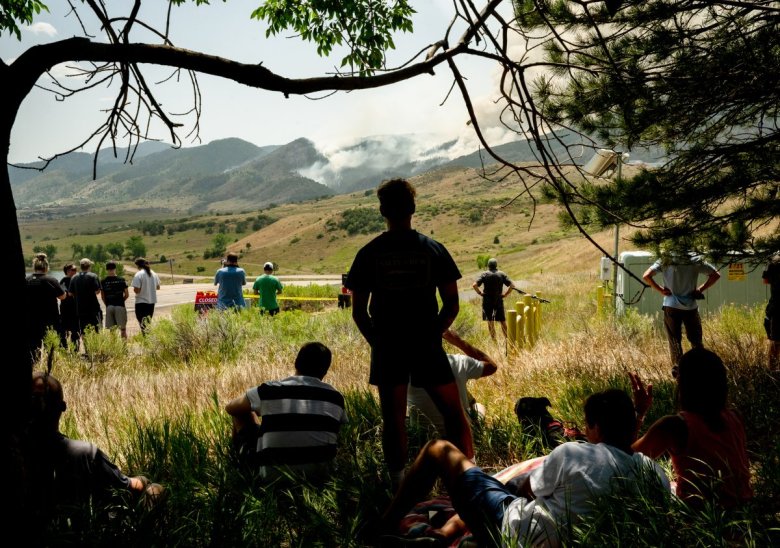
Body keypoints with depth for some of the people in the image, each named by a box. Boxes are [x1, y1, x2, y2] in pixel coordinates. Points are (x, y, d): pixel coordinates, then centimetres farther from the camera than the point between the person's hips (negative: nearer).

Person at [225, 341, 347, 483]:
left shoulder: (269, 390, -8)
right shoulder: (336, 398, -2)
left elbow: (230, 408, 10)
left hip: (271, 478, -2)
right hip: (318, 477, 3)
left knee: (243, 413, 18)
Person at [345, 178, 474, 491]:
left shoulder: (368, 254, 0)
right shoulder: (433, 249, 0)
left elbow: (358, 311, 0)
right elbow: (452, 304, 0)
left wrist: (376, 341, 12)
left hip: (387, 347, 0)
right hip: (427, 346, 0)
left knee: (393, 419, 7)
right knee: (454, 413, 11)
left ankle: (399, 484, 12)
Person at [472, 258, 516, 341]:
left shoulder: (484, 274, -3)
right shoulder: (501, 274, 2)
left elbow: (474, 285, -14)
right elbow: (512, 285, -6)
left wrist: (480, 293, -1)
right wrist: (505, 294, 2)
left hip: (487, 300, -1)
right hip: (498, 300, 1)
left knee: (490, 321, 8)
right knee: (502, 320, 10)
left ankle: (493, 339, 7)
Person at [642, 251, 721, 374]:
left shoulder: (665, 260, -4)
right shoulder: (696, 261, -2)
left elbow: (646, 276, -12)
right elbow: (716, 275, 2)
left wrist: (660, 290, -5)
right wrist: (701, 289, 4)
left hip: (671, 306, -1)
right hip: (690, 306, 1)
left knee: (674, 340, 7)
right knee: (695, 340, 14)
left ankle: (677, 367, 1)